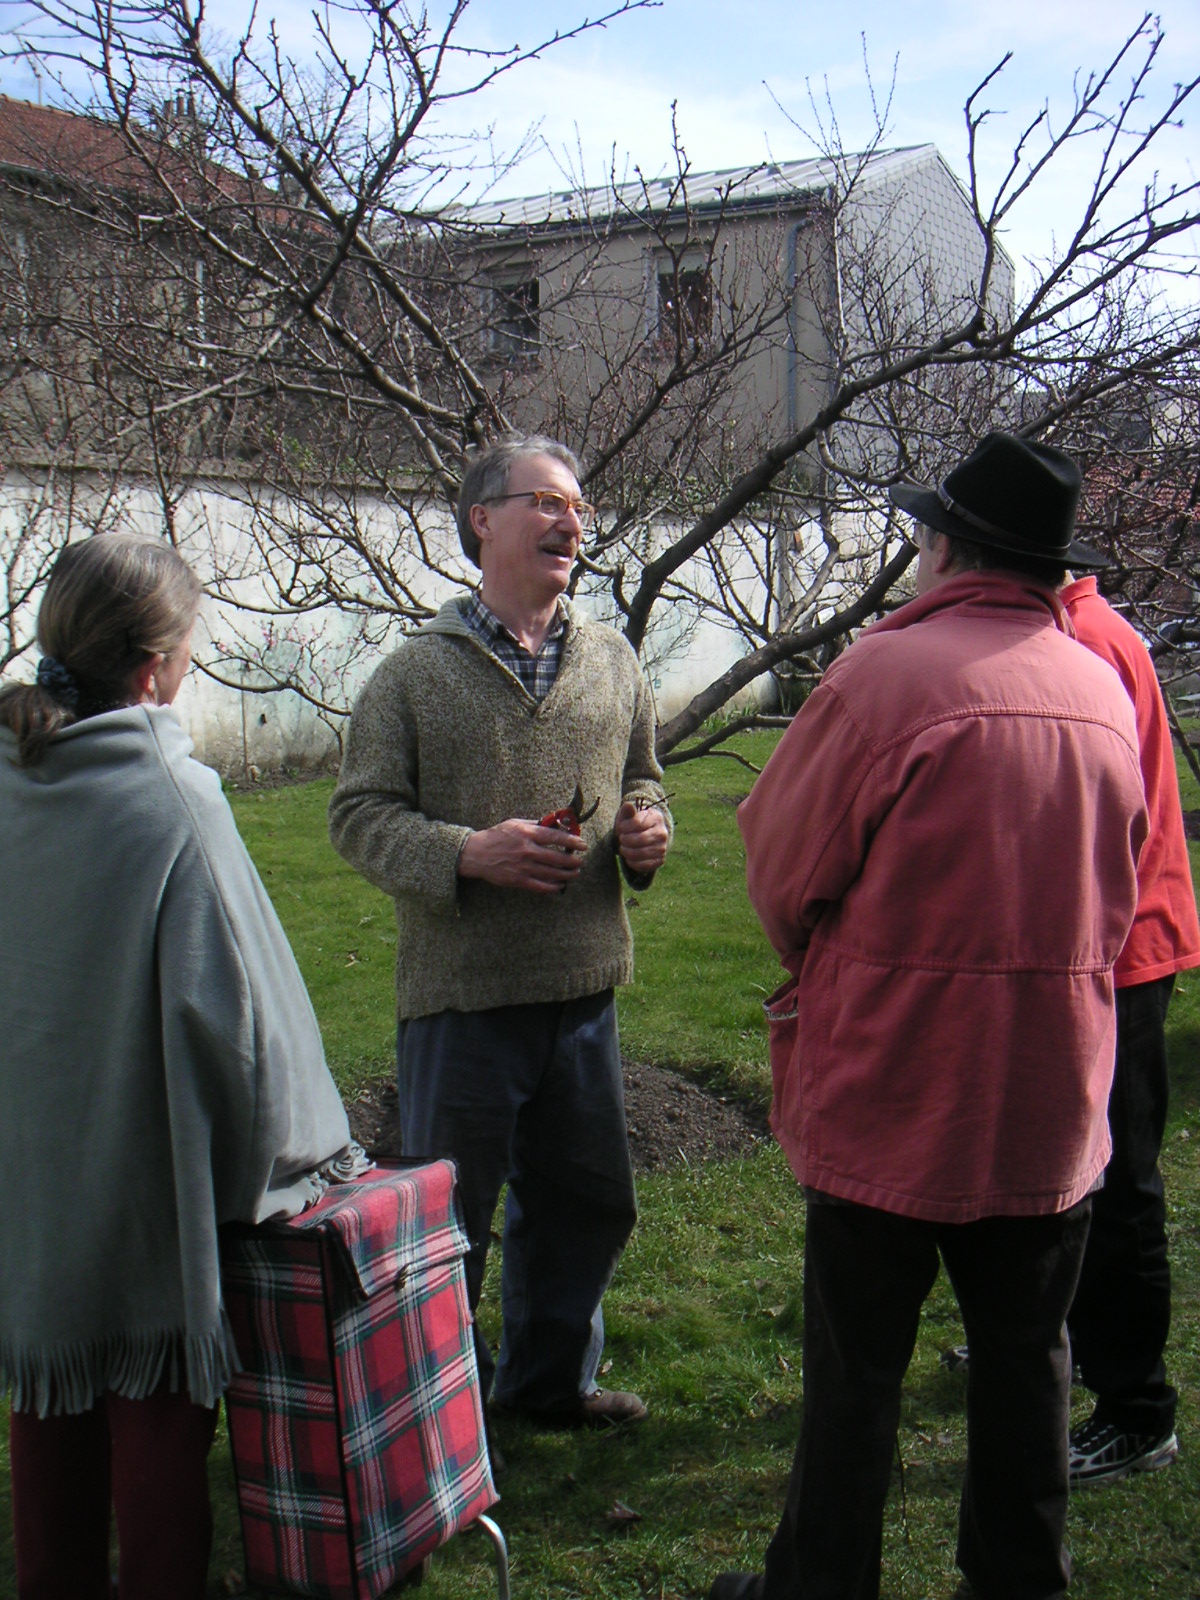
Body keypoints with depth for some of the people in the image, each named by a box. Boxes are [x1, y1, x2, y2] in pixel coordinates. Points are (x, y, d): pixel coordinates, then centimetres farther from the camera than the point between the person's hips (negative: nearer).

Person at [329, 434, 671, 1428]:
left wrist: (647, 833, 0)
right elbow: (359, 814, -5)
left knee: (587, 1198, 18)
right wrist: (469, 853, -20)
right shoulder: (418, 671, -4)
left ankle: (550, 1377, 40)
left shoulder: (613, 663, 11)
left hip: (583, 986, 5)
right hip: (461, 991, -5)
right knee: (447, 1214, 6)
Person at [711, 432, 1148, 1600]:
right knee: (1022, 1360, 18)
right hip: (1051, 1099, 5)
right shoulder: (1105, 688, 2)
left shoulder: (886, 671, -16)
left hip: (892, 1090, -5)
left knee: (857, 1370, 8)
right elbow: (1112, 899, 13)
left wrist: (827, 973, 11)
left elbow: (782, 871, -7)